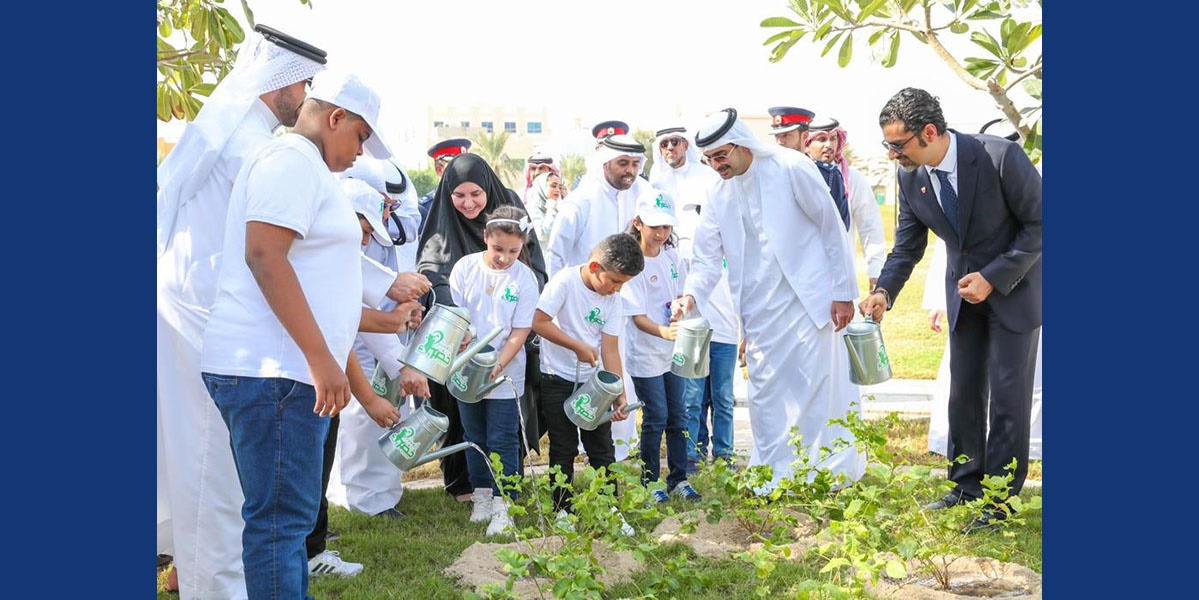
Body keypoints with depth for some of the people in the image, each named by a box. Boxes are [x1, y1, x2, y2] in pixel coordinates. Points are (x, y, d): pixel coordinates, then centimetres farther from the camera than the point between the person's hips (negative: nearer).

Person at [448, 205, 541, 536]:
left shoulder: (524, 278, -9)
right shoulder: (466, 267, -3)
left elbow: (520, 332, -9)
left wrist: (498, 365, -18)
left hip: (505, 374, -3)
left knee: (502, 441, -1)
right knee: (475, 437, 14)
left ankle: (503, 504, 7)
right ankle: (482, 496, 28)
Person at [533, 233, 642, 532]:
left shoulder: (613, 297, -2)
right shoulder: (565, 281, -16)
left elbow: (610, 348, -3)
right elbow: (539, 321, -20)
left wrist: (620, 393, -11)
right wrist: (578, 346, -18)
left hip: (593, 381, 4)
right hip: (558, 380, -4)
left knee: (603, 448, 6)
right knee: (564, 449, 4)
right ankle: (562, 510, 18)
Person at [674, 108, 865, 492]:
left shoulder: (792, 169, -11)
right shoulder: (719, 195, 4)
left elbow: (832, 228, -7)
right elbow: (708, 257, 6)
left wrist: (843, 292, -8)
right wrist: (690, 293, -15)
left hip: (809, 298, -5)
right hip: (760, 310, 5)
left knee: (818, 386, -1)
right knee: (766, 393, 8)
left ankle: (829, 475, 13)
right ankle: (772, 479, 20)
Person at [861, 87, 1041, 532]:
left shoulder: (1000, 156, -26)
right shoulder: (910, 177, -9)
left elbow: (1038, 223, -17)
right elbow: (907, 245, 1)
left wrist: (994, 277, -23)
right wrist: (884, 291, -15)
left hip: (1014, 287, -5)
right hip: (964, 291, 5)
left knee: (1008, 394, -2)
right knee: (963, 392, 8)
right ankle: (966, 487, 21)